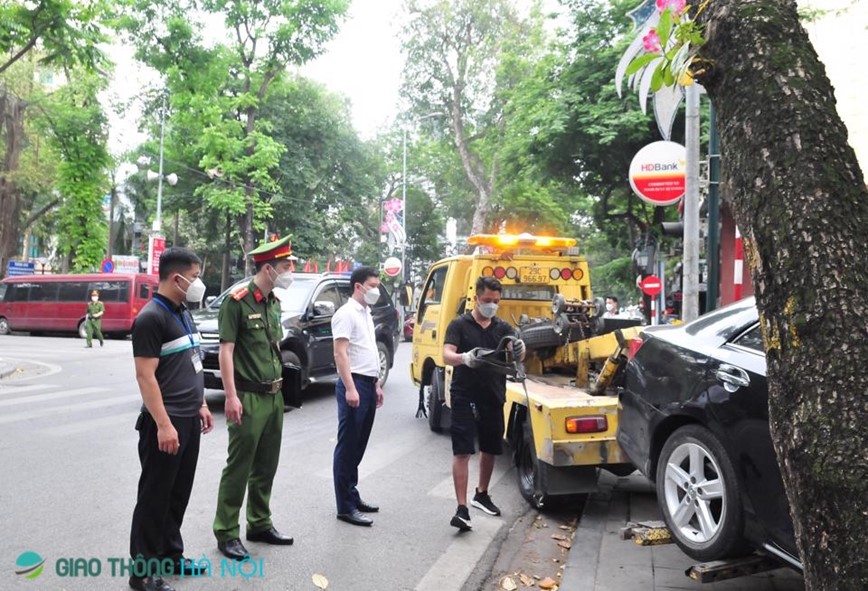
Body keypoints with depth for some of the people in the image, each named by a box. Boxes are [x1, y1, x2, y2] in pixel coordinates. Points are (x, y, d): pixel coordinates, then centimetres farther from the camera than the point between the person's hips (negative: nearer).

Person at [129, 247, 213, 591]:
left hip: (189, 420, 9)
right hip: (166, 423, -8)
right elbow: (145, 376, -19)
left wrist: (200, 405, 19)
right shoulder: (151, 318, -15)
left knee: (178, 494, 16)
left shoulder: (183, 313, 13)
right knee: (154, 496, 2)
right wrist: (163, 424, -23)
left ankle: (170, 555, 29)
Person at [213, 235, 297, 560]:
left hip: (274, 397, 8)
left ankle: (260, 524, 28)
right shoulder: (237, 301, -12)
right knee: (239, 468, 1)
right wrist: (231, 397, -19)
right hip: (248, 398, -7)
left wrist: (278, 383, 16)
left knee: (266, 466, 15)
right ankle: (226, 533, 13)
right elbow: (225, 351, -15)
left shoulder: (274, 303, 11)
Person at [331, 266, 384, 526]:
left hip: (368, 385, 9)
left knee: (358, 446, 15)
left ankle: (352, 496, 25)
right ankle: (345, 506, 1)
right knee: (347, 446, -4)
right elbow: (340, 353, -17)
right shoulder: (346, 313, -10)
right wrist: (350, 388, -24)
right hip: (354, 384, -9)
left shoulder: (366, 314, 17)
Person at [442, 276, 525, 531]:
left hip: (493, 397, 5)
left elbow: (517, 356, -6)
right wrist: (464, 358, -40)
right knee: (462, 451, -7)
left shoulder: (503, 328, 7)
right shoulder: (459, 325, -4)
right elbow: (447, 355, -17)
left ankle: (482, 495, 36)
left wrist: (519, 349, -32)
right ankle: (461, 508, -5)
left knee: (489, 449, 16)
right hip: (465, 398, -4)